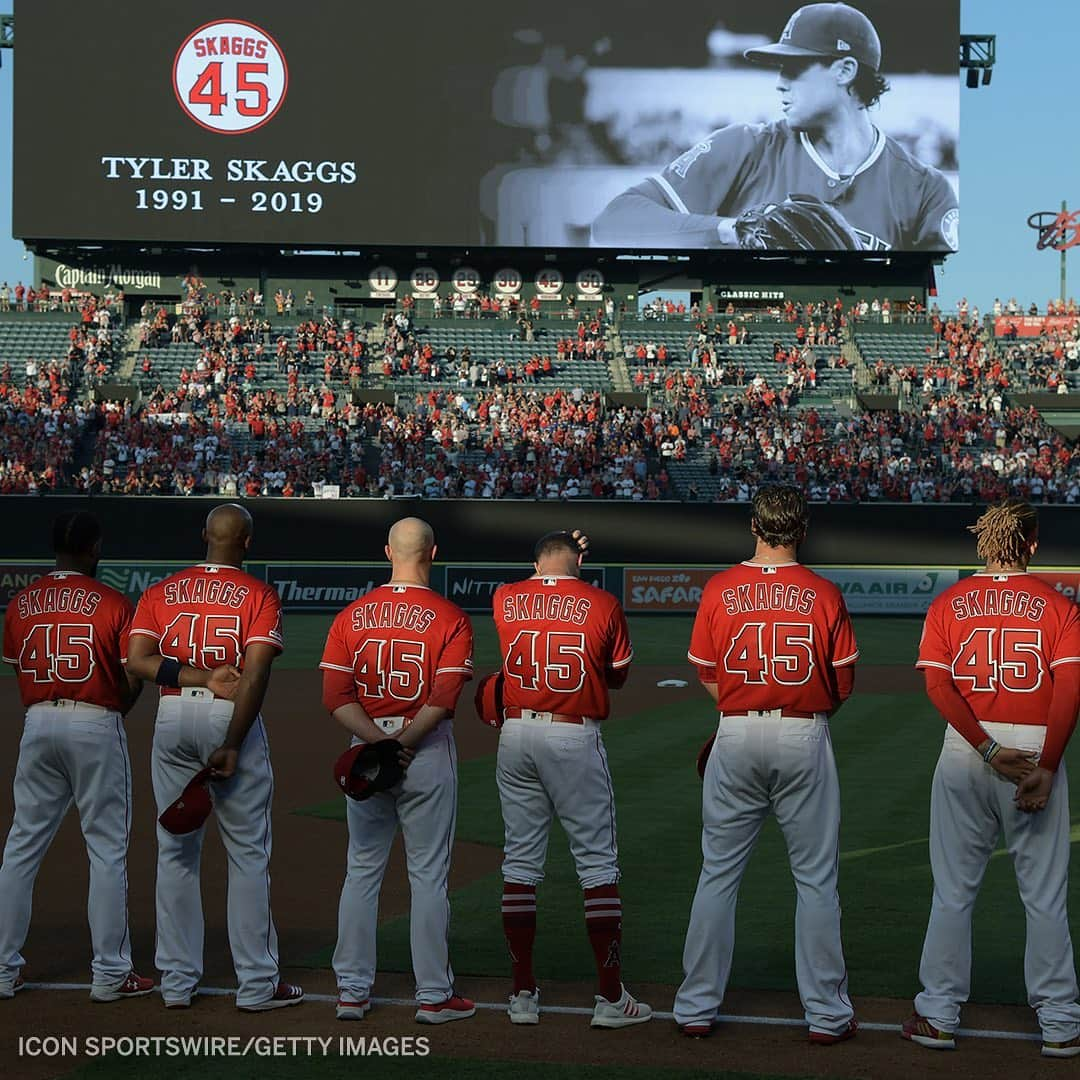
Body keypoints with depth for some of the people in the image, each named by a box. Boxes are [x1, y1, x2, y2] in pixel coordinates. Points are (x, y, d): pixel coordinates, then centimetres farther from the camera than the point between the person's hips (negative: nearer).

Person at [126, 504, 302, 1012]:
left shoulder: (161, 592, 9)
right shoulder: (259, 595, -3)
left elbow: (137, 659, -6)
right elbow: (256, 673, -15)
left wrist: (201, 678, -10)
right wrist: (232, 745, -17)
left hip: (172, 719, 4)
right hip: (232, 721, -3)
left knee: (176, 852, 11)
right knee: (248, 854, 3)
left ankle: (177, 981, 13)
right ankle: (257, 984, 4)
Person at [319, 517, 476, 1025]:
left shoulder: (352, 615, 3)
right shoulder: (450, 618, -7)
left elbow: (335, 696, -6)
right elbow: (444, 698, -18)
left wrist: (377, 741, -12)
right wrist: (403, 742, -15)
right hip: (429, 755, -3)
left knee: (362, 870, 13)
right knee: (429, 876, 4)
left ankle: (352, 990, 15)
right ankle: (433, 996, 8)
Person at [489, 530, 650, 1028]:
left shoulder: (505, 599, 5)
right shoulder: (602, 604, -3)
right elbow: (618, 674, 9)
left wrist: (558, 557, 41)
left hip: (516, 735, 3)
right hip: (575, 738, -3)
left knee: (520, 861, 10)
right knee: (597, 862, 1)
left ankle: (523, 993, 12)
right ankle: (611, 996, 1)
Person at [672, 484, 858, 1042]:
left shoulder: (720, 589, -2)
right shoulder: (824, 594, -4)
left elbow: (708, 678, 3)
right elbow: (843, 684, 1)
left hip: (736, 737, 1)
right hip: (805, 742, -1)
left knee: (718, 874, 9)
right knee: (815, 880, 6)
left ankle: (697, 1007, 12)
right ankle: (827, 1014, 9)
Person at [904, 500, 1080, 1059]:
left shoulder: (949, 603, 5)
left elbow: (937, 683, -7)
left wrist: (988, 750, -11)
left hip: (964, 752, 1)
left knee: (953, 890, 9)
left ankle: (938, 1015, 12)